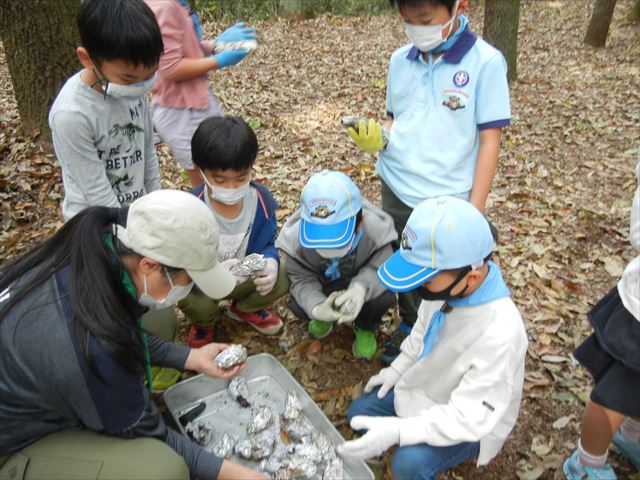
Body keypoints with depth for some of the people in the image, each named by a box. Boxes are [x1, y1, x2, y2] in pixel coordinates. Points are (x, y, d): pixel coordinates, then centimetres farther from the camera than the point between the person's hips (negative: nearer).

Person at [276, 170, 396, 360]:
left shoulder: (376, 229, -36)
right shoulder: (296, 237, -32)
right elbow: (301, 279, -22)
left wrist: (361, 288, -48)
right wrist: (317, 308, -43)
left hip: (360, 280, -1)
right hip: (320, 281, 1)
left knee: (383, 298, -29)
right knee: (299, 306, -24)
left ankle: (366, 327, 9)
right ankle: (323, 317, 16)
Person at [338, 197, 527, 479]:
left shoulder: (499, 335, -40)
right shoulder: (447, 283, -20)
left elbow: (466, 417, -34)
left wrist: (395, 430, -40)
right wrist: (397, 369, 5)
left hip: (472, 422, -6)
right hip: (429, 387, 7)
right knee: (359, 413, 7)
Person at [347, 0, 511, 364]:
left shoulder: (486, 62, -12)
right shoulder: (400, 60, 3)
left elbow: (490, 138, -11)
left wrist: (475, 211, -13)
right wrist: (377, 136, -10)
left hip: (446, 198, -4)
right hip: (395, 189, 5)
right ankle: (410, 330, 42)